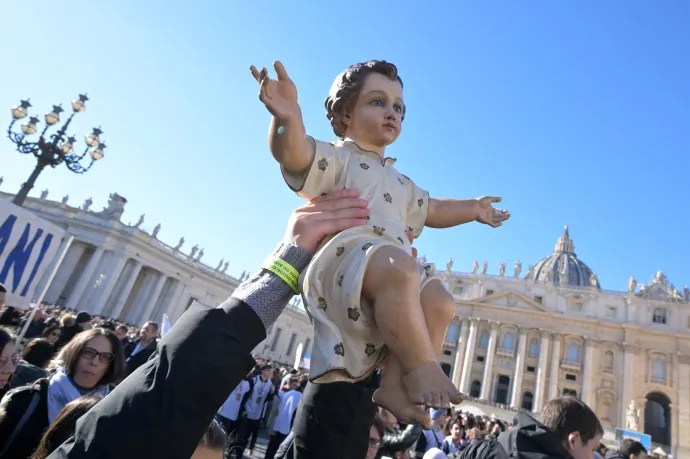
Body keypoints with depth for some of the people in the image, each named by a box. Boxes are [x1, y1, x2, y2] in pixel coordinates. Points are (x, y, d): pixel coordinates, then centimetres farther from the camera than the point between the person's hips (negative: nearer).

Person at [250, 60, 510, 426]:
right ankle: (421, 369, -28)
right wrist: (288, 118, -35)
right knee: (397, 266, -36)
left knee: (439, 301, -15)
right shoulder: (335, 158, 8)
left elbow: (432, 210, 46)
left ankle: (394, 383, -16)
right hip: (341, 259, -8)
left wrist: (473, 209, 39)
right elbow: (292, 154, -14)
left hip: (392, 269, 8)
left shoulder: (399, 183, 33)